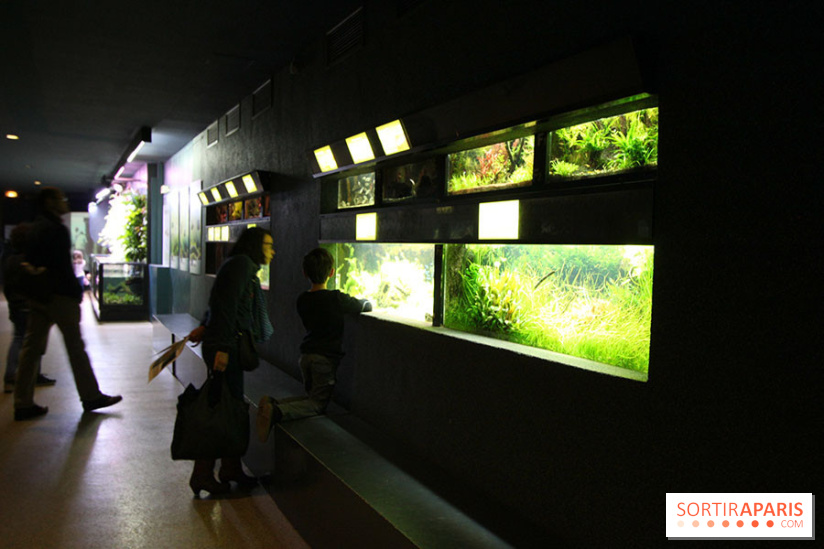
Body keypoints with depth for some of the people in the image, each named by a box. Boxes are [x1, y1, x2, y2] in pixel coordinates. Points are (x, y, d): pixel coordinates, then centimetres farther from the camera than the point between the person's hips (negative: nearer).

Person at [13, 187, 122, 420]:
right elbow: (62, 267, -19)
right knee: (75, 347, 0)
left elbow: (30, 261, 19)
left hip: (37, 296, 9)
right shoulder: (56, 229, -13)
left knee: (31, 347, 8)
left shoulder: (36, 228, 16)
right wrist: (75, 293, -14)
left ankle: (23, 403, 10)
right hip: (58, 296, -9)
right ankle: (91, 396, 10)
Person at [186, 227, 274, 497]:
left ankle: (231, 470, 25)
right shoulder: (241, 263, -12)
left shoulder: (248, 268, 20)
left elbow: (219, 303, 18)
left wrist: (206, 327, 5)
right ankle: (202, 475, 7)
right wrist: (223, 347, -23)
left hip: (229, 346, 10)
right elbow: (227, 304, -20)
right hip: (224, 346, -10)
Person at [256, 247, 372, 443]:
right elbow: (368, 306, 0)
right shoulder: (337, 299, -12)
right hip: (326, 358, -7)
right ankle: (276, 412, -23)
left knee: (312, 396, 21)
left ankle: (273, 404, -3)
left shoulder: (302, 300, 6)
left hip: (306, 355, 7)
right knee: (318, 404, 0)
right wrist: (364, 301, 24)